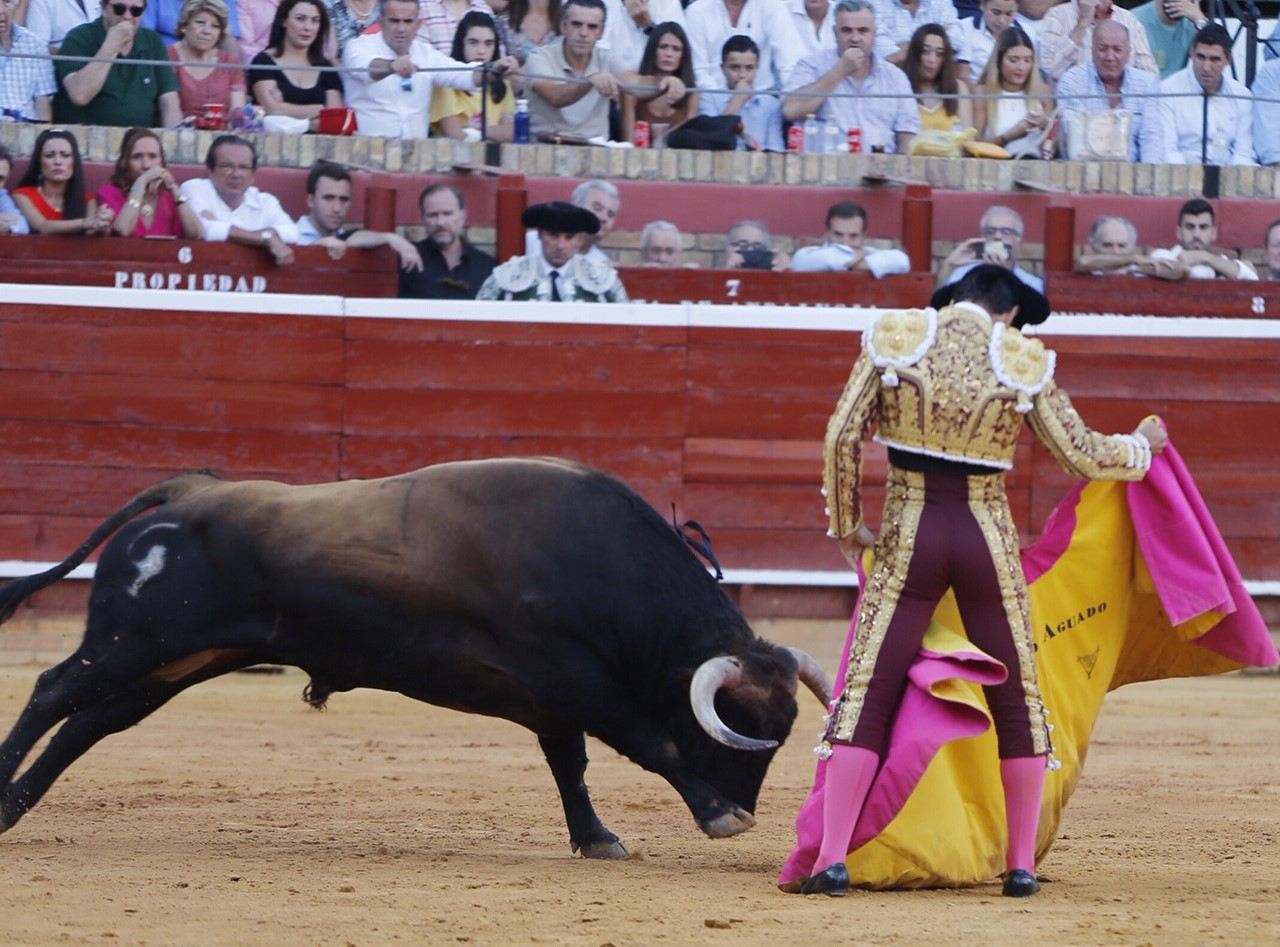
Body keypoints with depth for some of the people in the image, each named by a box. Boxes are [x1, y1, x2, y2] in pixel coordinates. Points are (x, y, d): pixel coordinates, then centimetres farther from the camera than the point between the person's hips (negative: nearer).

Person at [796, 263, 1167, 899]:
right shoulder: (1023, 362, -3)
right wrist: (1143, 445, 22)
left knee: (866, 698, 1)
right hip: (989, 537, 0)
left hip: (908, 536, 0)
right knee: (1017, 701, 14)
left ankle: (833, 858, -9)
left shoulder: (894, 339, -2)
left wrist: (846, 526, 11)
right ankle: (1021, 864, 14)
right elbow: (1083, 457, 1)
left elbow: (842, 438, -3)